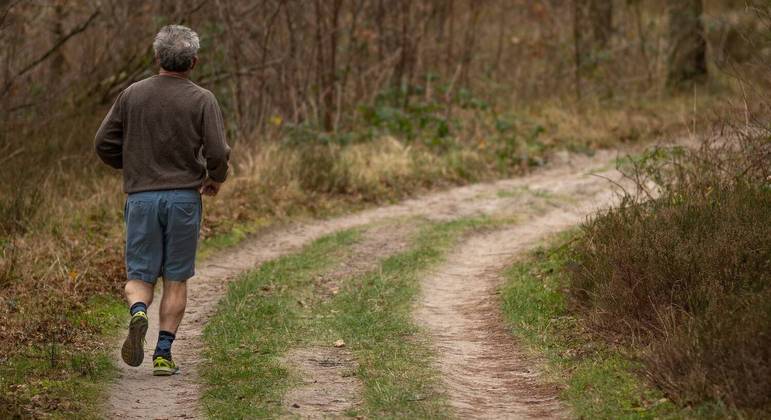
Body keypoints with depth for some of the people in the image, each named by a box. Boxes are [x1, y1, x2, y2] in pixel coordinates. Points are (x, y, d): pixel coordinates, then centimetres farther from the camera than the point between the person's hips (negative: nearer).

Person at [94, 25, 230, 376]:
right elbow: (218, 153, -11)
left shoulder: (132, 95, 3)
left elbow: (104, 143, 4)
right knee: (176, 280, 9)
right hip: (184, 198, -1)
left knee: (139, 276, 9)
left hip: (141, 197, 1)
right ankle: (164, 353, 5)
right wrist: (216, 178, 11)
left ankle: (138, 313, -23)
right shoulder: (202, 100, -4)